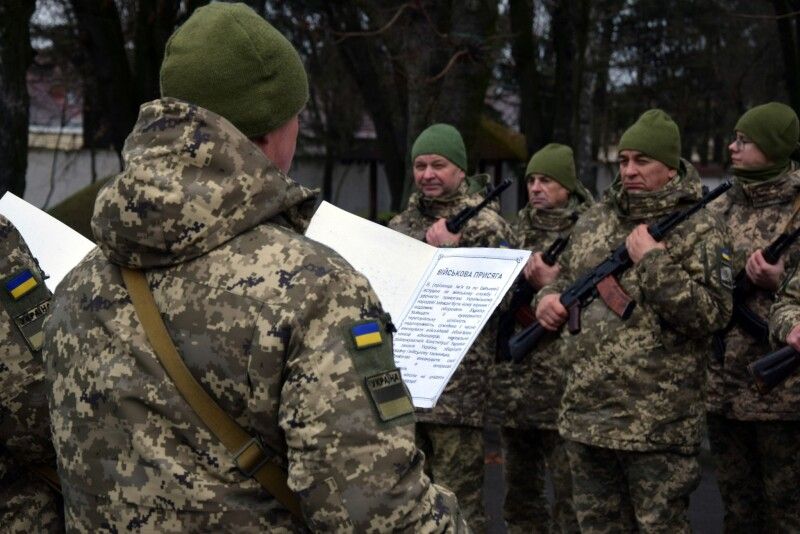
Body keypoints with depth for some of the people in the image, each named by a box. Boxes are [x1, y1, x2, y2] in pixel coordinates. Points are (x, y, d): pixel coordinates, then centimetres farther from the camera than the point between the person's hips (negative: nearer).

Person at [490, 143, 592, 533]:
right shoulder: (522, 227, 14)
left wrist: (550, 284, -21)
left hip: (562, 383, -6)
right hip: (513, 380, 6)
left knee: (570, 491, -2)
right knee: (520, 489, 13)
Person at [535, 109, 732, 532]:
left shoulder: (700, 229, -5)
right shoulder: (592, 221, 12)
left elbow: (712, 314, -15)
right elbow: (565, 279, 25)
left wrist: (654, 262, -19)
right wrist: (547, 299, 2)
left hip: (658, 424, -6)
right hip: (585, 414, 6)